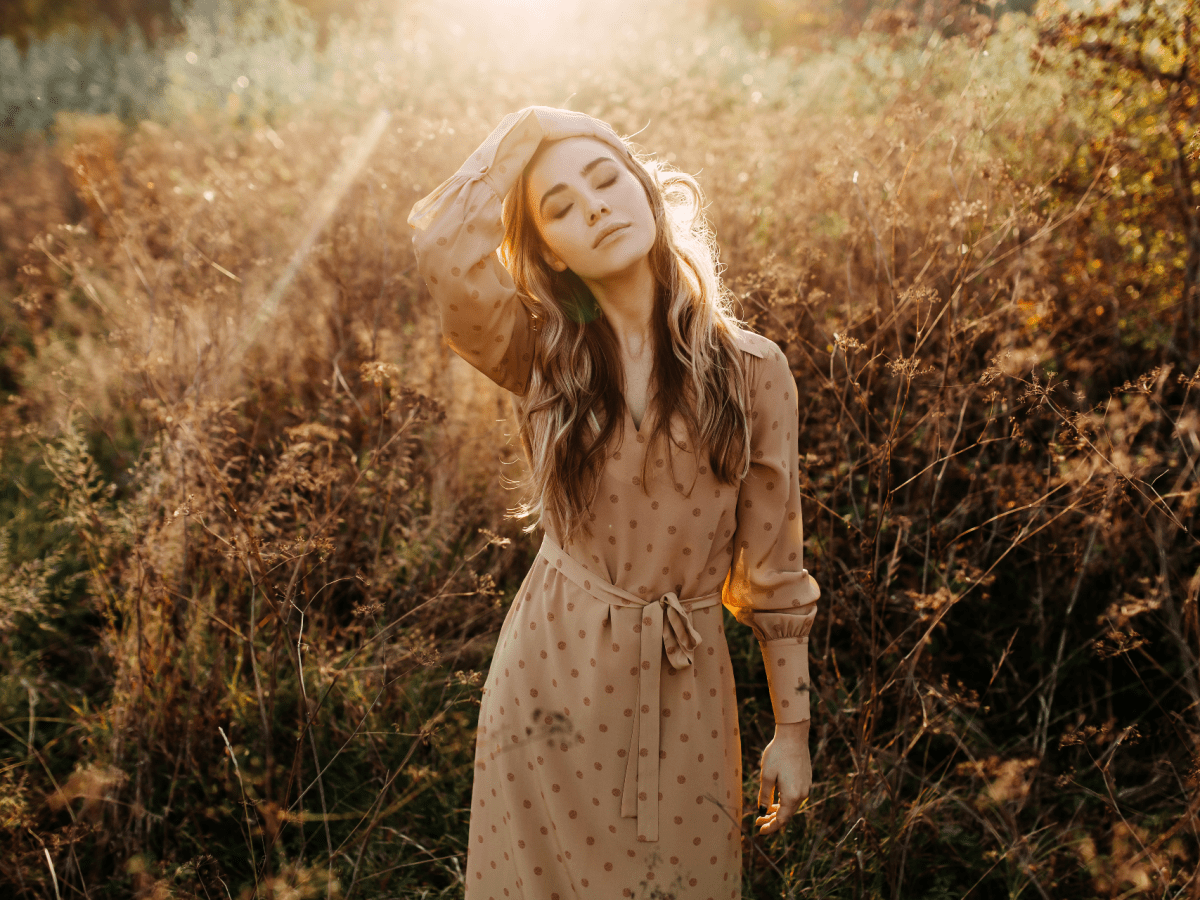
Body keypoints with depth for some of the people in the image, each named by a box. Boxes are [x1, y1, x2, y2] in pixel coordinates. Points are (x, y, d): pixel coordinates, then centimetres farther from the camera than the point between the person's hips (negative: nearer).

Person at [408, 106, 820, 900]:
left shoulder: (752, 370, -4)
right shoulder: (543, 357, -3)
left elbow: (774, 566, 0)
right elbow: (446, 250, -22)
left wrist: (793, 728, 3)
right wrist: (527, 130, -7)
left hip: (683, 693, 0)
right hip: (553, 679, 0)